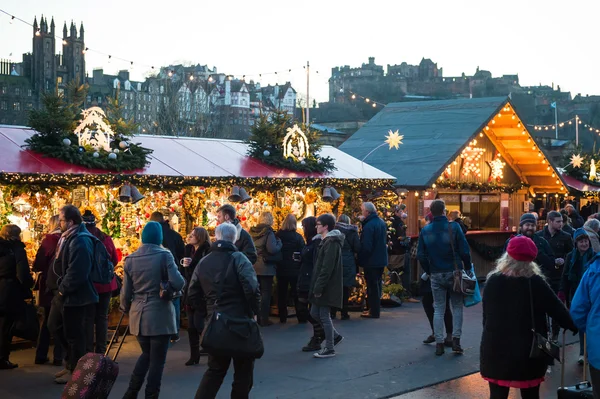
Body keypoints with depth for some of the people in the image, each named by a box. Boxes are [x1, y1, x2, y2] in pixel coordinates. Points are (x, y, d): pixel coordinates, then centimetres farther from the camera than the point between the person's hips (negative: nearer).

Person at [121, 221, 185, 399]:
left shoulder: (131, 259, 4)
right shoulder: (164, 255, -9)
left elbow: (126, 291, 7)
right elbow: (177, 283, -16)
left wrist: (125, 309, 24)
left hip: (139, 315, 5)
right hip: (160, 315, -5)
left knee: (146, 354, 22)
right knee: (157, 359, 3)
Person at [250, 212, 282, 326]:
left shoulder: (253, 232, 6)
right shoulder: (268, 232, -13)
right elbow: (272, 249, -22)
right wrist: (279, 243, -6)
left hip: (254, 266, 6)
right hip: (266, 267, -6)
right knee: (266, 292, 0)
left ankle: (256, 317, 19)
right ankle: (264, 319, 1)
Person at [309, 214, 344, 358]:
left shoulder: (331, 243, -17)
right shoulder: (327, 241, 15)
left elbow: (327, 269, -22)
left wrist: (318, 287, -21)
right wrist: (316, 287, 17)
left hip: (327, 287, -10)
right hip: (323, 287, 10)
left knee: (324, 316, -2)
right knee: (315, 313, 14)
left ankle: (329, 349, 7)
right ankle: (335, 336, 26)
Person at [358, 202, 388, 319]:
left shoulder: (368, 226, -22)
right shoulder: (381, 222, 7)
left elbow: (366, 247, -23)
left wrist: (360, 259, -12)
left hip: (371, 261, -9)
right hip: (381, 259, 9)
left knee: (372, 286, -1)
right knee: (377, 284, 17)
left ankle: (374, 311, 4)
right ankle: (376, 308, 26)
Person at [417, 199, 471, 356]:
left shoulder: (425, 231, 0)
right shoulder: (454, 227, -9)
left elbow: (421, 255, 2)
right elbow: (464, 251, -9)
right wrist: (467, 268, 5)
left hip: (436, 275, 2)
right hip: (454, 272, -2)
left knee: (438, 309, 9)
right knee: (457, 307, 10)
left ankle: (439, 343, 6)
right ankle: (456, 340, 2)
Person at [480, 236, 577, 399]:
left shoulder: (493, 281, -4)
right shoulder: (536, 283, -11)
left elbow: (486, 315, 3)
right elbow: (558, 310, -5)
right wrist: (577, 326, 12)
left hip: (496, 350, 1)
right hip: (528, 352, -1)